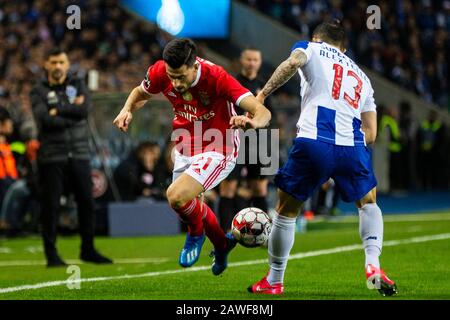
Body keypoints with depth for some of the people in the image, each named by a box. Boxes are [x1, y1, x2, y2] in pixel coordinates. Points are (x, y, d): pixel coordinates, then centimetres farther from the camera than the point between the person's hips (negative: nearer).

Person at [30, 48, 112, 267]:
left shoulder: (77, 85, 11)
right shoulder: (38, 91, 2)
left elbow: (85, 109, -8)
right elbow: (45, 120, -15)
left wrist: (58, 110, -10)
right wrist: (72, 111, -11)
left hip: (79, 156, 3)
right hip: (52, 157, -3)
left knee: (86, 203, 5)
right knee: (51, 206, -2)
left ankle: (88, 249, 18)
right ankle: (51, 254, 5)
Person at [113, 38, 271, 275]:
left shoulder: (216, 78, -30)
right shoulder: (160, 72, -16)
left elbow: (262, 112, -36)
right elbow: (141, 93, 9)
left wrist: (252, 121, -60)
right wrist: (127, 109, -13)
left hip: (217, 151, -6)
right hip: (185, 149, 6)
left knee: (176, 196, -25)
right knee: (188, 207, 20)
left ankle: (196, 233, 8)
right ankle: (221, 243, 50)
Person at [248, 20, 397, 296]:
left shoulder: (311, 49, 19)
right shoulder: (362, 77, 31)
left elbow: (294, 61, -8)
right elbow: (370, 134, 22)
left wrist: (261, 96, -5)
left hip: (313, 142, -3)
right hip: (352, 145, 3)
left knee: (286, 210, 15)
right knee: (368, 203, 28)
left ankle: (273, 281, 23)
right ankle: (373, 265, 5)